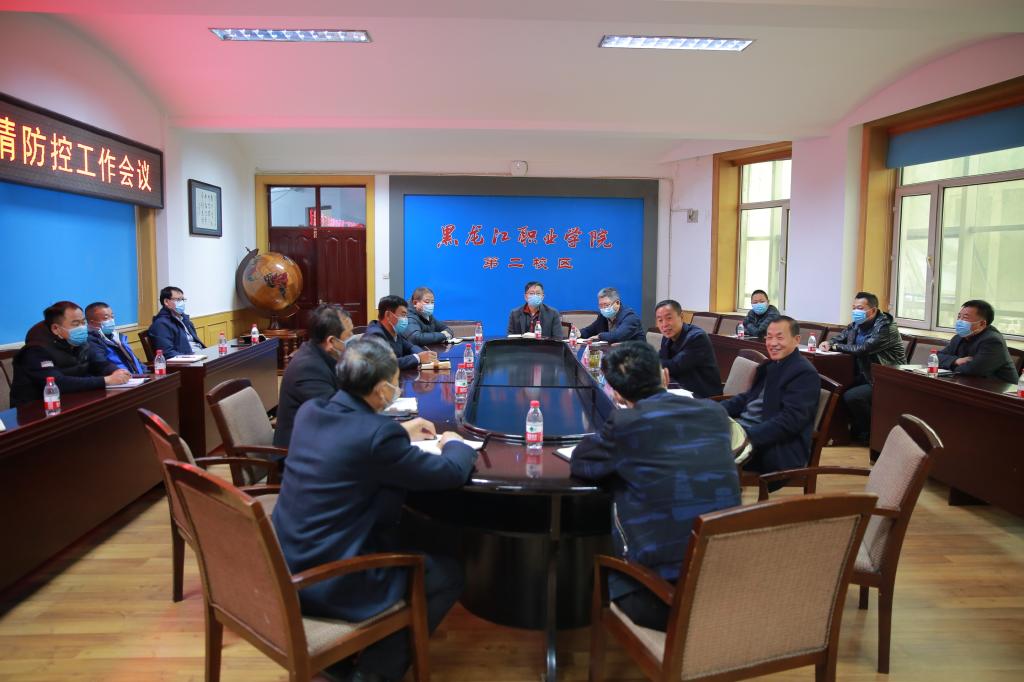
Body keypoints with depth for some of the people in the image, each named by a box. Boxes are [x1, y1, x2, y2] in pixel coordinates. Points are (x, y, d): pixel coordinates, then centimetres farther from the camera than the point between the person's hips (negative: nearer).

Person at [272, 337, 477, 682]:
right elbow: (452, 472, -12)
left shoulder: (309, 410, -1)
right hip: (330, 582, -8)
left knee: (399, 537, 29)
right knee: (447, 573, 8)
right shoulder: (379, 434, -24)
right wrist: (454, 443, 9)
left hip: (286, 565, 8)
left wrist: (400, 432, 22)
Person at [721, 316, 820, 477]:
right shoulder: (770, 365, 17)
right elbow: (749, 398, 19)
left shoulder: (805, 373, -11)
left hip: (777, 449, -9)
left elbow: (790, 420, -20)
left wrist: (747, 437, -29)